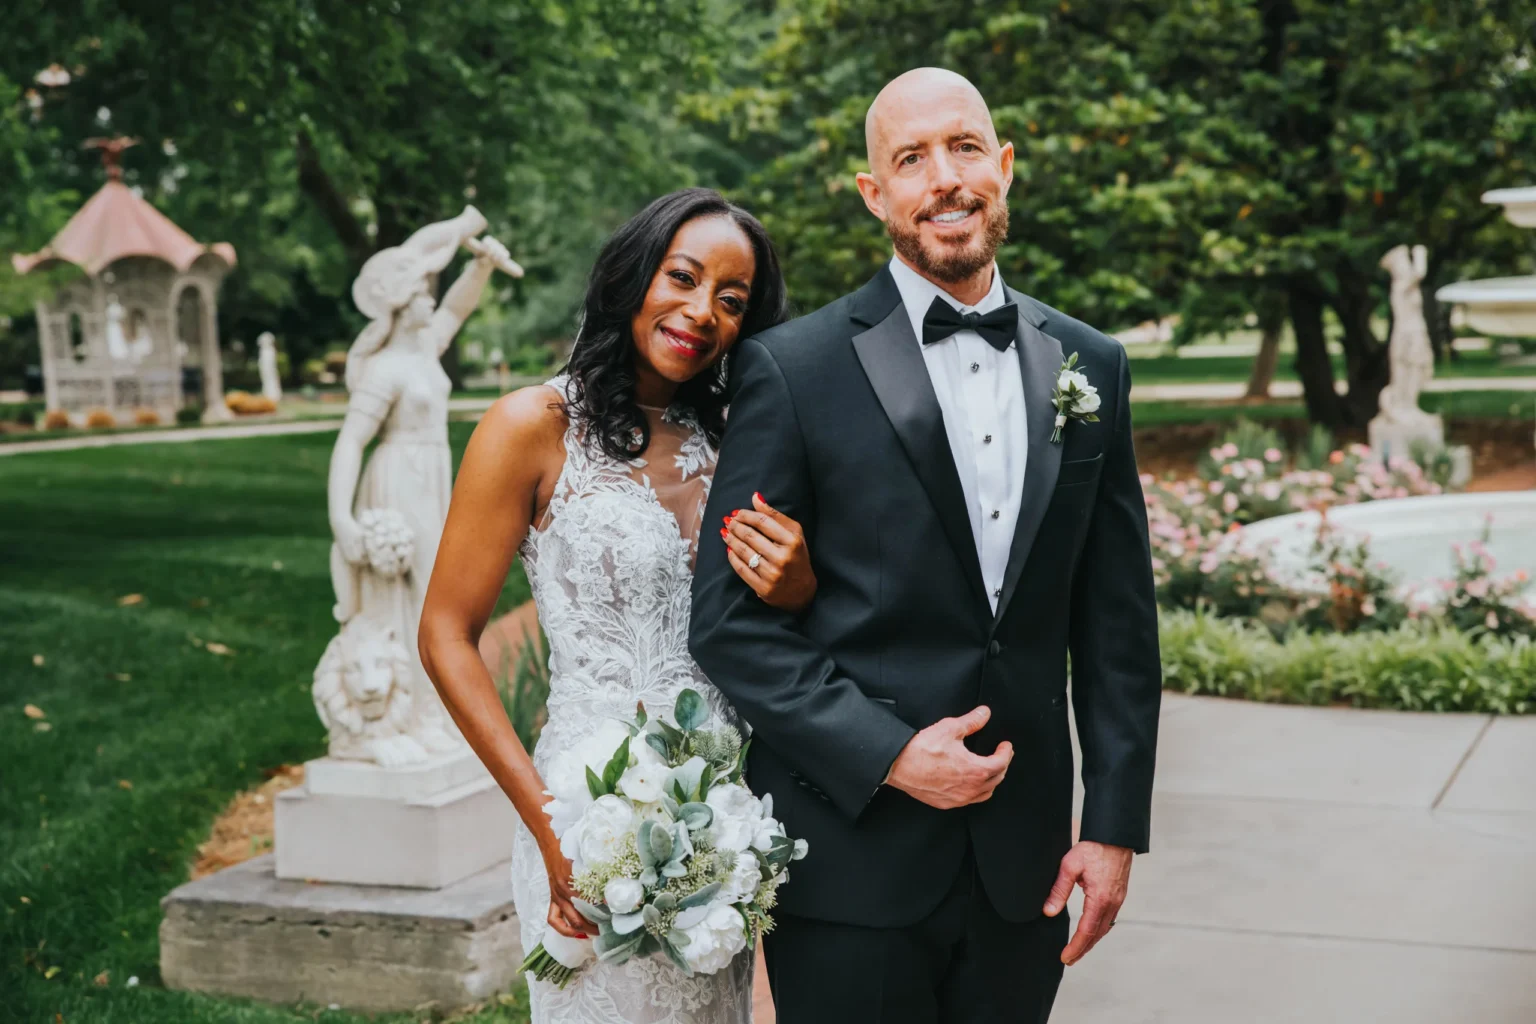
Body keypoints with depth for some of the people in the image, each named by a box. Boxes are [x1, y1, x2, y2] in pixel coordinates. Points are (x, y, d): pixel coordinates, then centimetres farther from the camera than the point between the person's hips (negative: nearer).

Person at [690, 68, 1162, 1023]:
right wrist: (888, 754, -15)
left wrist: (1116, 825, 4)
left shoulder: (1091, 367, 6)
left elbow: (1119, 617, 8)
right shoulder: (792, 369, -6)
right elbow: (731, 623, -7)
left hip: (1023, 865, 4)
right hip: (852, 867, -3)